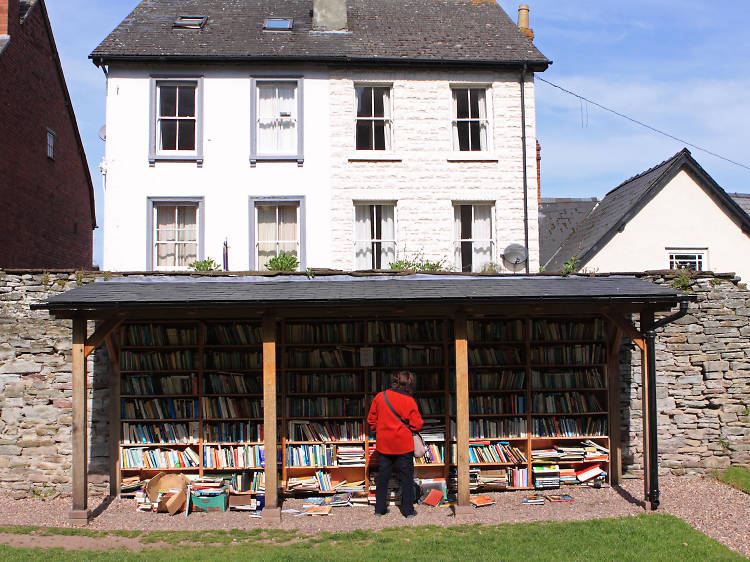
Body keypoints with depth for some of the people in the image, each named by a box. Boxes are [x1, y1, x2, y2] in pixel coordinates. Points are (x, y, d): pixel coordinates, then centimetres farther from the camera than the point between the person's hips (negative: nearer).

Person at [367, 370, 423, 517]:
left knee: (382, 476, 13)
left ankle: (380, 508, 18)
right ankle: (408, 509, 12)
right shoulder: (409, 401, -12)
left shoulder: (379, 397, -1)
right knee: (407, 476, 8)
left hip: (383, 443, 4)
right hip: (403, 444, -3)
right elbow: (416, 425, -9)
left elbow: (371, 419, 6)